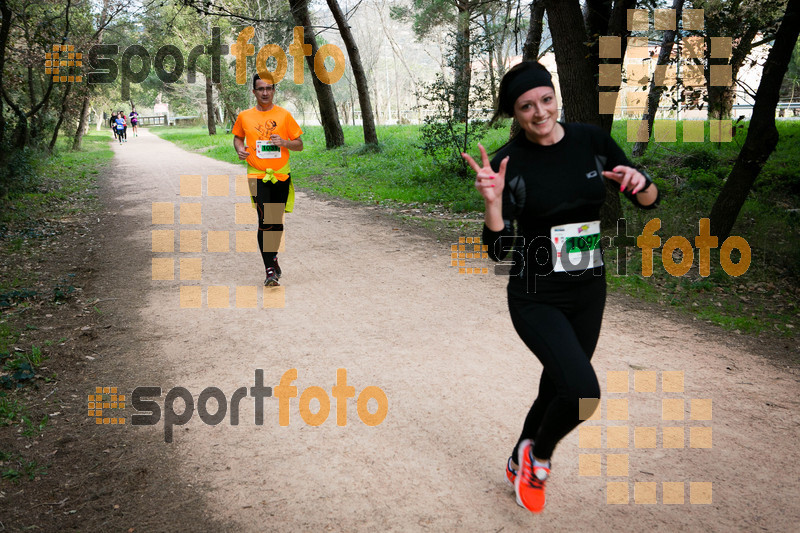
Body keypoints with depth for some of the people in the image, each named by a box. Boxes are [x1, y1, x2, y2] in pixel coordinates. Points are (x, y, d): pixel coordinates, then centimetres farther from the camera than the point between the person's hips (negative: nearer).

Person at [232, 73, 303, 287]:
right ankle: (270, 269, -12)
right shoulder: (244, 117, 5)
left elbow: (299, 145, 6)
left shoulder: (284, 115, 3)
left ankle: (272, 255, 37)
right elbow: (238, 137, 23)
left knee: (277, 221, 12)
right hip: (258, 175, -1)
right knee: (265, 221, -14)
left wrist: (284, 142, -14)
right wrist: (240, 149, 2)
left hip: (281, 176, 1)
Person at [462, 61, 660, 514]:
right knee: (582, 390, -22)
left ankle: (521, 463, 45)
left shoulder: (592, 140, -2)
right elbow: (498, 251, -13)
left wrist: (641, 183, -19)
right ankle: (539, 455, 11)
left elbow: (650, 201, 4)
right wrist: (493, 201, -30)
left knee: (557, 389, 16)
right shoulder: (510, 162, -12)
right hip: (536, 299, -4)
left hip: (589, 294, 4)